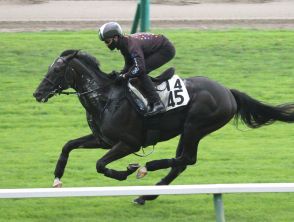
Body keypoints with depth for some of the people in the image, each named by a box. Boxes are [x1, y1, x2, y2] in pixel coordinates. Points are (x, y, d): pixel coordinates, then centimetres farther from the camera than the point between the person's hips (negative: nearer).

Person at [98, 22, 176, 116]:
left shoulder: (132, 44, -30)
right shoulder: (124, 44, 1)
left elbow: (139, 68, -39)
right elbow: (129, 66, 12)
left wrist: (124, 76, -30)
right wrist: (119, 75, -4)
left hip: (166, 50, -10)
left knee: (140, 72, -21)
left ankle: (157, 103, -23)